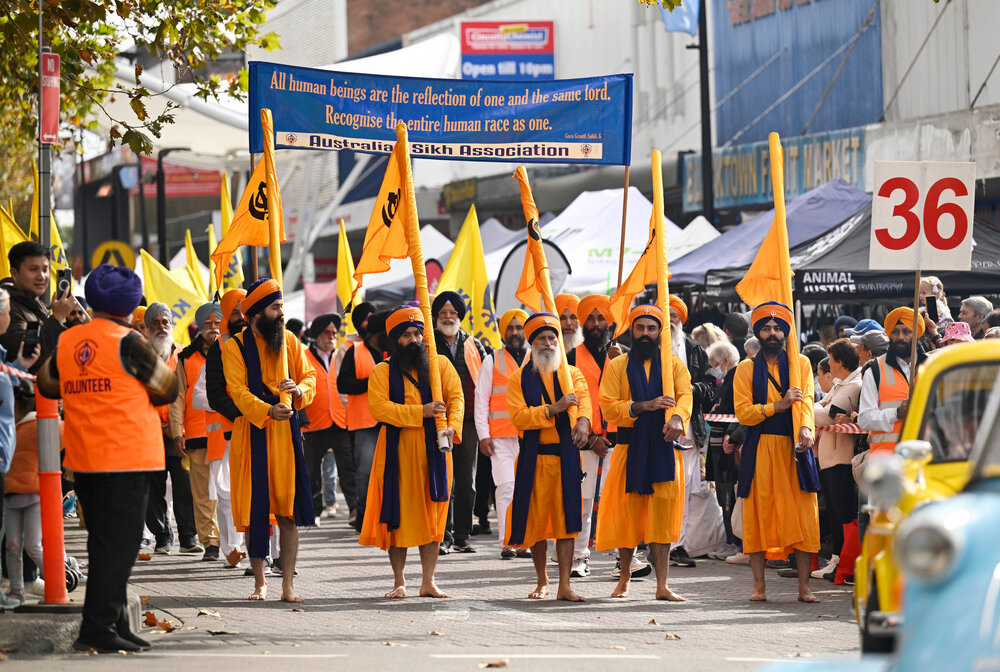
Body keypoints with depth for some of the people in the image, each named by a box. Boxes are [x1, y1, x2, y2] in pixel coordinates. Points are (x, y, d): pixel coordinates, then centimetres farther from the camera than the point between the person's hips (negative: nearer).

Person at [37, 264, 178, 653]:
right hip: (127, 459, -6)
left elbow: (47, 385, 22)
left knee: (103, 544, 14)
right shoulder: (127, 343, -11)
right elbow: (168, 388, -1)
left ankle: (116, 626, 18)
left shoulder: (66, 342, 6)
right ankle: (98, 628, -10)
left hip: (83, 460, 6)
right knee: (120, 544, -5)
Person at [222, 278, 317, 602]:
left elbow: (310, 376, 11)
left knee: (288, 512, -1)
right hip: (251, 433, -2)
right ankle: (259, 583, 9)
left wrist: (299, 389, -13)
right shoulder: (235, 347, -2)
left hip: (286, 431, 3)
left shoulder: (290, 342, 10)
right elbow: (238, 391, -11)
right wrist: (267, 411, -27)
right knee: (254, 511, -1)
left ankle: (288, 584, 3)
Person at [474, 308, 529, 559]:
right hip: (501, 436, -2)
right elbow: (481, 400, 5)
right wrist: (483, 435, -5)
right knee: (506, 486, -10)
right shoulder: (492, 361, 7)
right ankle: (506, 543, -10)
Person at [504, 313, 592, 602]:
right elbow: (518, 416, -8)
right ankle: (542, 581, 19)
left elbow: (584, 398, -8)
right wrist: (553, 409, -19)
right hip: (534, 457, 0)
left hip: (566, 455, 0)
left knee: (566, 516, -6)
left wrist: (583, 420, -30)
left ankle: (564, 586, -7)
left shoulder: (572, 374, 10)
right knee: (536, 519, 3)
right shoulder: (518, 379, 6)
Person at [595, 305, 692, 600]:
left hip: (664, 448, 0)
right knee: (627, 514, 3)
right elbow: (608, 406, -1)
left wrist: (677, 417, -27)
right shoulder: (617, 366, 8)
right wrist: (643, 406, -15)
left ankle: (662, 585, -3)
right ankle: (624, 578, 20)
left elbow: (685, 395, -5)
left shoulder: (674, 364, 10)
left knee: (663, 516, -3)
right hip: (629, 449, 0)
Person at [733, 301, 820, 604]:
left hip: (794, 447, 0)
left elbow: (806, 400, -4)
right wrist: (778, 405, -13)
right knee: (758, 515, -3)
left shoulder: (800, 364, 11)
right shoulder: (746, 369, 9)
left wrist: (806, 428, -24)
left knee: (804, 516, -6)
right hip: (759, 450, 0)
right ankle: (758, 586, 2)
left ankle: (803, 586, -4)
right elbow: (742, 412, 0)